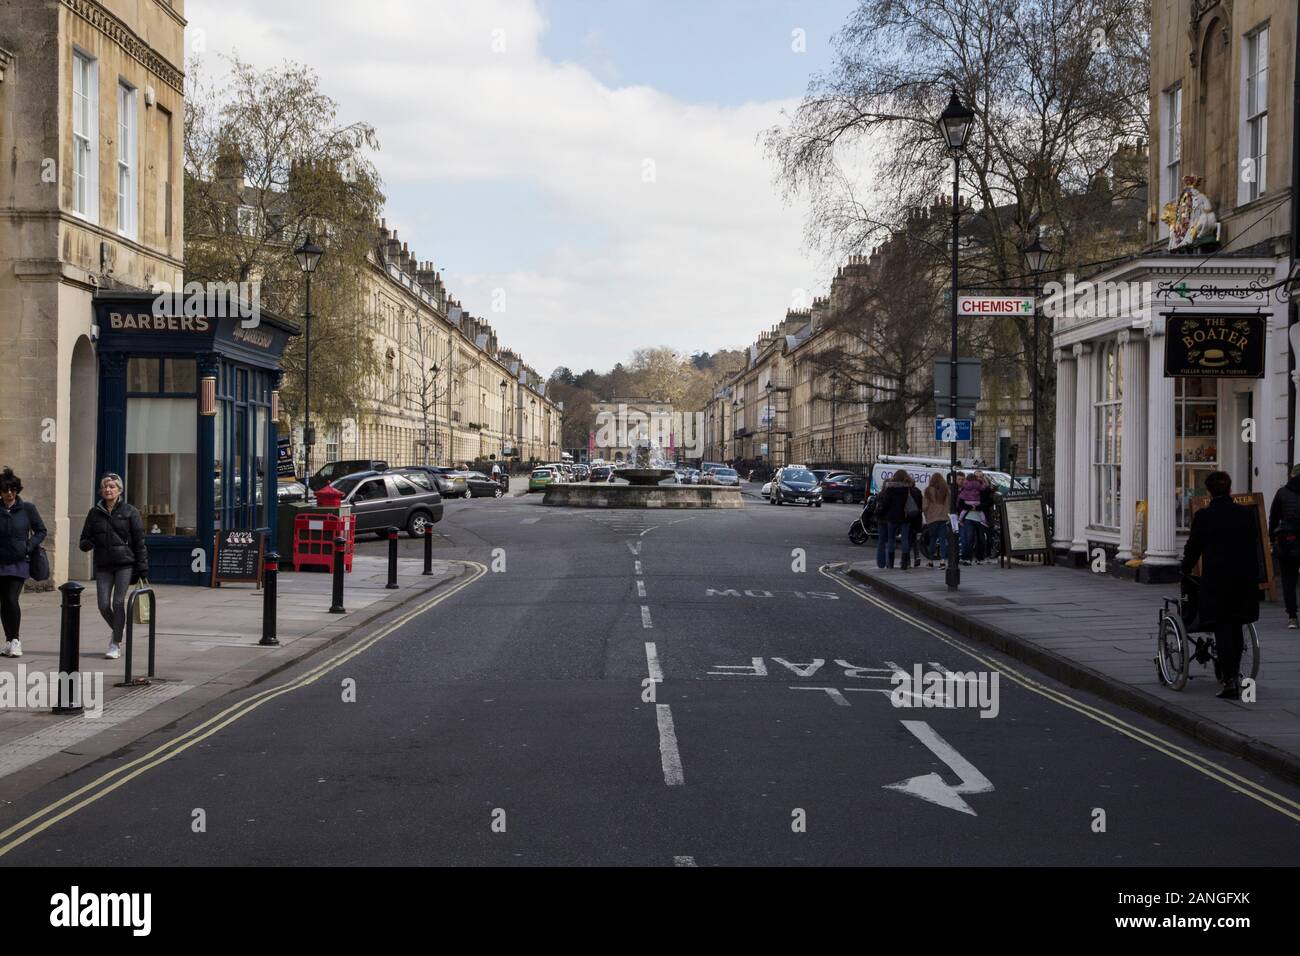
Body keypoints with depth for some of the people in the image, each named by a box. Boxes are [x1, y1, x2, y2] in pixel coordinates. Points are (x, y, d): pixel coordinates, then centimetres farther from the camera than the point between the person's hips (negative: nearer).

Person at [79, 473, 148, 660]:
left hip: (125, 563, -3)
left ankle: (116, 644, 3)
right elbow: (85, 538, 15)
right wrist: (87, 544, -11)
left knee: (118, 603, -6)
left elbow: (139, 541, -1)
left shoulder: (129, 512, 0)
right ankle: (117, 631, 28)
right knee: (104, 605, -1)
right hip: (103, 565, 3)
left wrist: (142, 568, -6)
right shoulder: (95, 513, 9)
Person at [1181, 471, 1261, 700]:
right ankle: (1234, 671, 26)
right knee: (1236, 626, 18)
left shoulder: (1203, 516, -8)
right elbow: (1255, 546, 10)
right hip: (1244, 578, 3)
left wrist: (1185, 572, 15)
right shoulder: (1247, 514, 2)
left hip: (1216, 579, -3)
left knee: (1222, 629, 0)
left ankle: (1230, 681, -7)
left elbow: (1193, 548, -1)